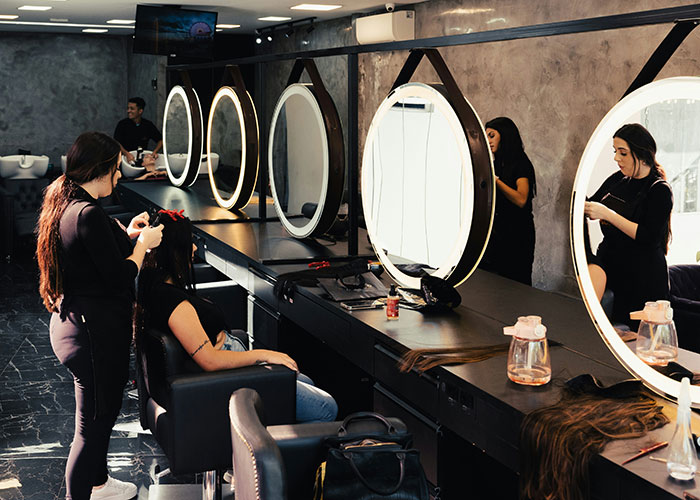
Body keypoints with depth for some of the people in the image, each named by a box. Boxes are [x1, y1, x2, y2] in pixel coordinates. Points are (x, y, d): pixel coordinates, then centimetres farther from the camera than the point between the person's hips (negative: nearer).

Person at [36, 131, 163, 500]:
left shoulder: (63, 204, 7)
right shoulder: (88, 214, -24)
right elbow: (120, 277, -22)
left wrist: (125, 234, 12)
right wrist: (142, 243, -7)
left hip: (73, 321, 11)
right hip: (95, 331, -11)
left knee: (103, 411, 25)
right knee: (93, 424, 1)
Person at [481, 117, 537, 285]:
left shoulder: (521, 164, -7)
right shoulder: (496, 165, 15)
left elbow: (521, 200, -22)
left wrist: (495, 180, -23)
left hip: (516, 236, -7)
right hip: (495, 233, 7)